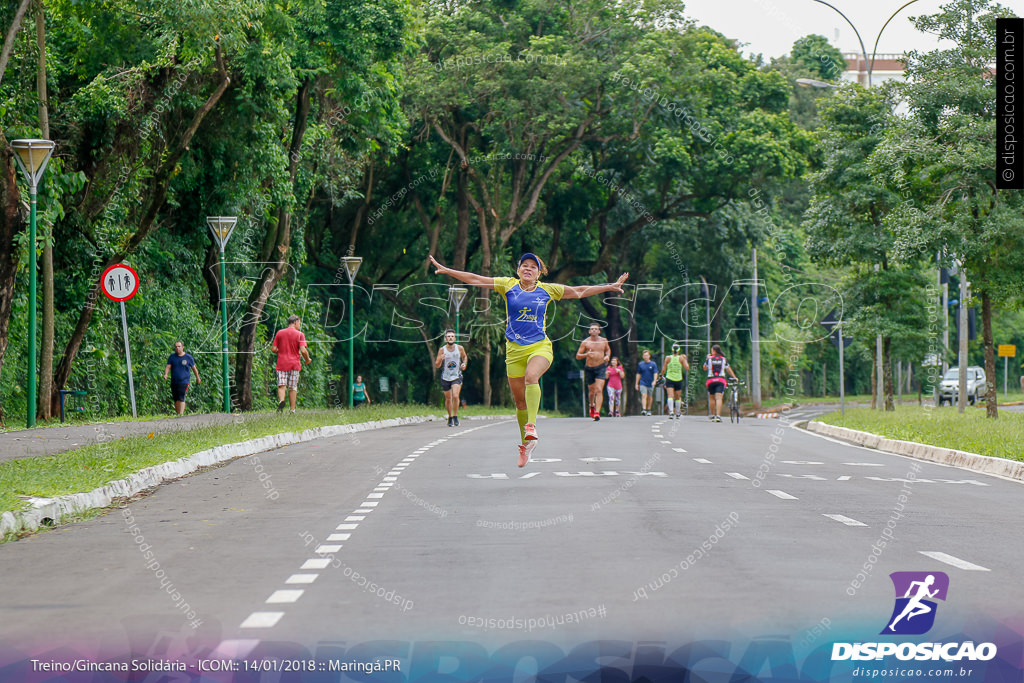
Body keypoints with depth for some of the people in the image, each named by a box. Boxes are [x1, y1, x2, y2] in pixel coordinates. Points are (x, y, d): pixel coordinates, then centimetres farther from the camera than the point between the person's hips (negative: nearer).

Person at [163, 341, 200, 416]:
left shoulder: (188, 357, 2)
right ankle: (178, 414, 18)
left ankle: (181, 414, -22)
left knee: (181, 398, -18)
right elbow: (168, 367, 1)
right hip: (174, 382, 4)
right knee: (176, 400, 7)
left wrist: (198, 378, 25)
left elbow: (194, 368, 14)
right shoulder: (172, 357, 7)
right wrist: (165, 374, -20)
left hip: (184, 382, -4)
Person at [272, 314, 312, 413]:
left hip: (282, 364, 1)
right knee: (292, 388, 7)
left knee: (281, 386, -5)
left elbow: (273, 349, 5)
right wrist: (307, 360, 7)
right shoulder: (300, 335, -2)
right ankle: (292, 410, 8)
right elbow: (303, 350, -11)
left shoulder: (280, 333, 7)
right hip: (294, 364, -1)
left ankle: (281, 401, -34)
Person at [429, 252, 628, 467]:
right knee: (520, 400, 3)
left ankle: (531, 426, -39)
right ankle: (525, 444, 18)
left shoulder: (547, 290, 7)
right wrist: (447, 271, -2)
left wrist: (610, 287, 15)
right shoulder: (508, 286, 5)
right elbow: (475, 280, 3)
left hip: (540, 347, -1)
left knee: (531, 376, -33)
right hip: (514, 350, 2)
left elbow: (579, 292, 16)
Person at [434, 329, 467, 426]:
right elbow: (437, 365, -7)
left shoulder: (460, 348, -3)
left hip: (457, 377, -1)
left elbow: (465, 357, 18)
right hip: (445, 377, 1)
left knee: (455, 396, -20)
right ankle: (450, 417, 29)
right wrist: (440, 360, -28)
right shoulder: (442, 350, -7)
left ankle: (455, 416, -6)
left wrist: (464, 363, -3)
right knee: (448, 399, 9)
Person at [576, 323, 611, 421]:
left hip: (601, 367, 0)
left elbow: (608, 349, 26)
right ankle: (592, 406, 43)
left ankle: (597, 412, -20)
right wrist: (586, 354, -20)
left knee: (599, 390, -15)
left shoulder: (604, 341, 5)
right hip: (589, 368, 0)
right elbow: (577, 356, -1)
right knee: (592, 391, 11)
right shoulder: (585, 342, -1)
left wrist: (608, 356, 3)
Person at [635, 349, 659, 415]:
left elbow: (655, 373, -6)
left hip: (650, 384, 0)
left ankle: (649, 410, 23)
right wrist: (636, 384, 10)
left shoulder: (653, 364, 0)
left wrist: (654, 381, -22)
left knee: (650, 397, 9)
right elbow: (638, 374, 11)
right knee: (644, 396, -15)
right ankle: (644, 409, -22)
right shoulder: (640, 364, 5)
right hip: (643, 383, 0)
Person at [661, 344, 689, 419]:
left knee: (670, 396, -10)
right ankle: (677, 414, 23)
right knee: (678, 397, 15)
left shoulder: (668, 358, -3)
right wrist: (685, 359, 9)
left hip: (669, 379, -1)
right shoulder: (681, 358, -3)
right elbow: (687, 368, -3)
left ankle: (671, 412, -29)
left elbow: (664, 369, -1)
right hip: (678, 379, 1)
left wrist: (661, 375, 17)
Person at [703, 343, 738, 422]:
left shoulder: (709, 359, 2)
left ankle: (712, 414, 24)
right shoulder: (723, 359, 7)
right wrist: (734, 377, 24)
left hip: (711, 380, 0)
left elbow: (705, 368, 16)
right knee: (719, 398, -9)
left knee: (711, 398, 17)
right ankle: (718, 415, -21)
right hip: (721, 380, 0)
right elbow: (728, 369, 14)